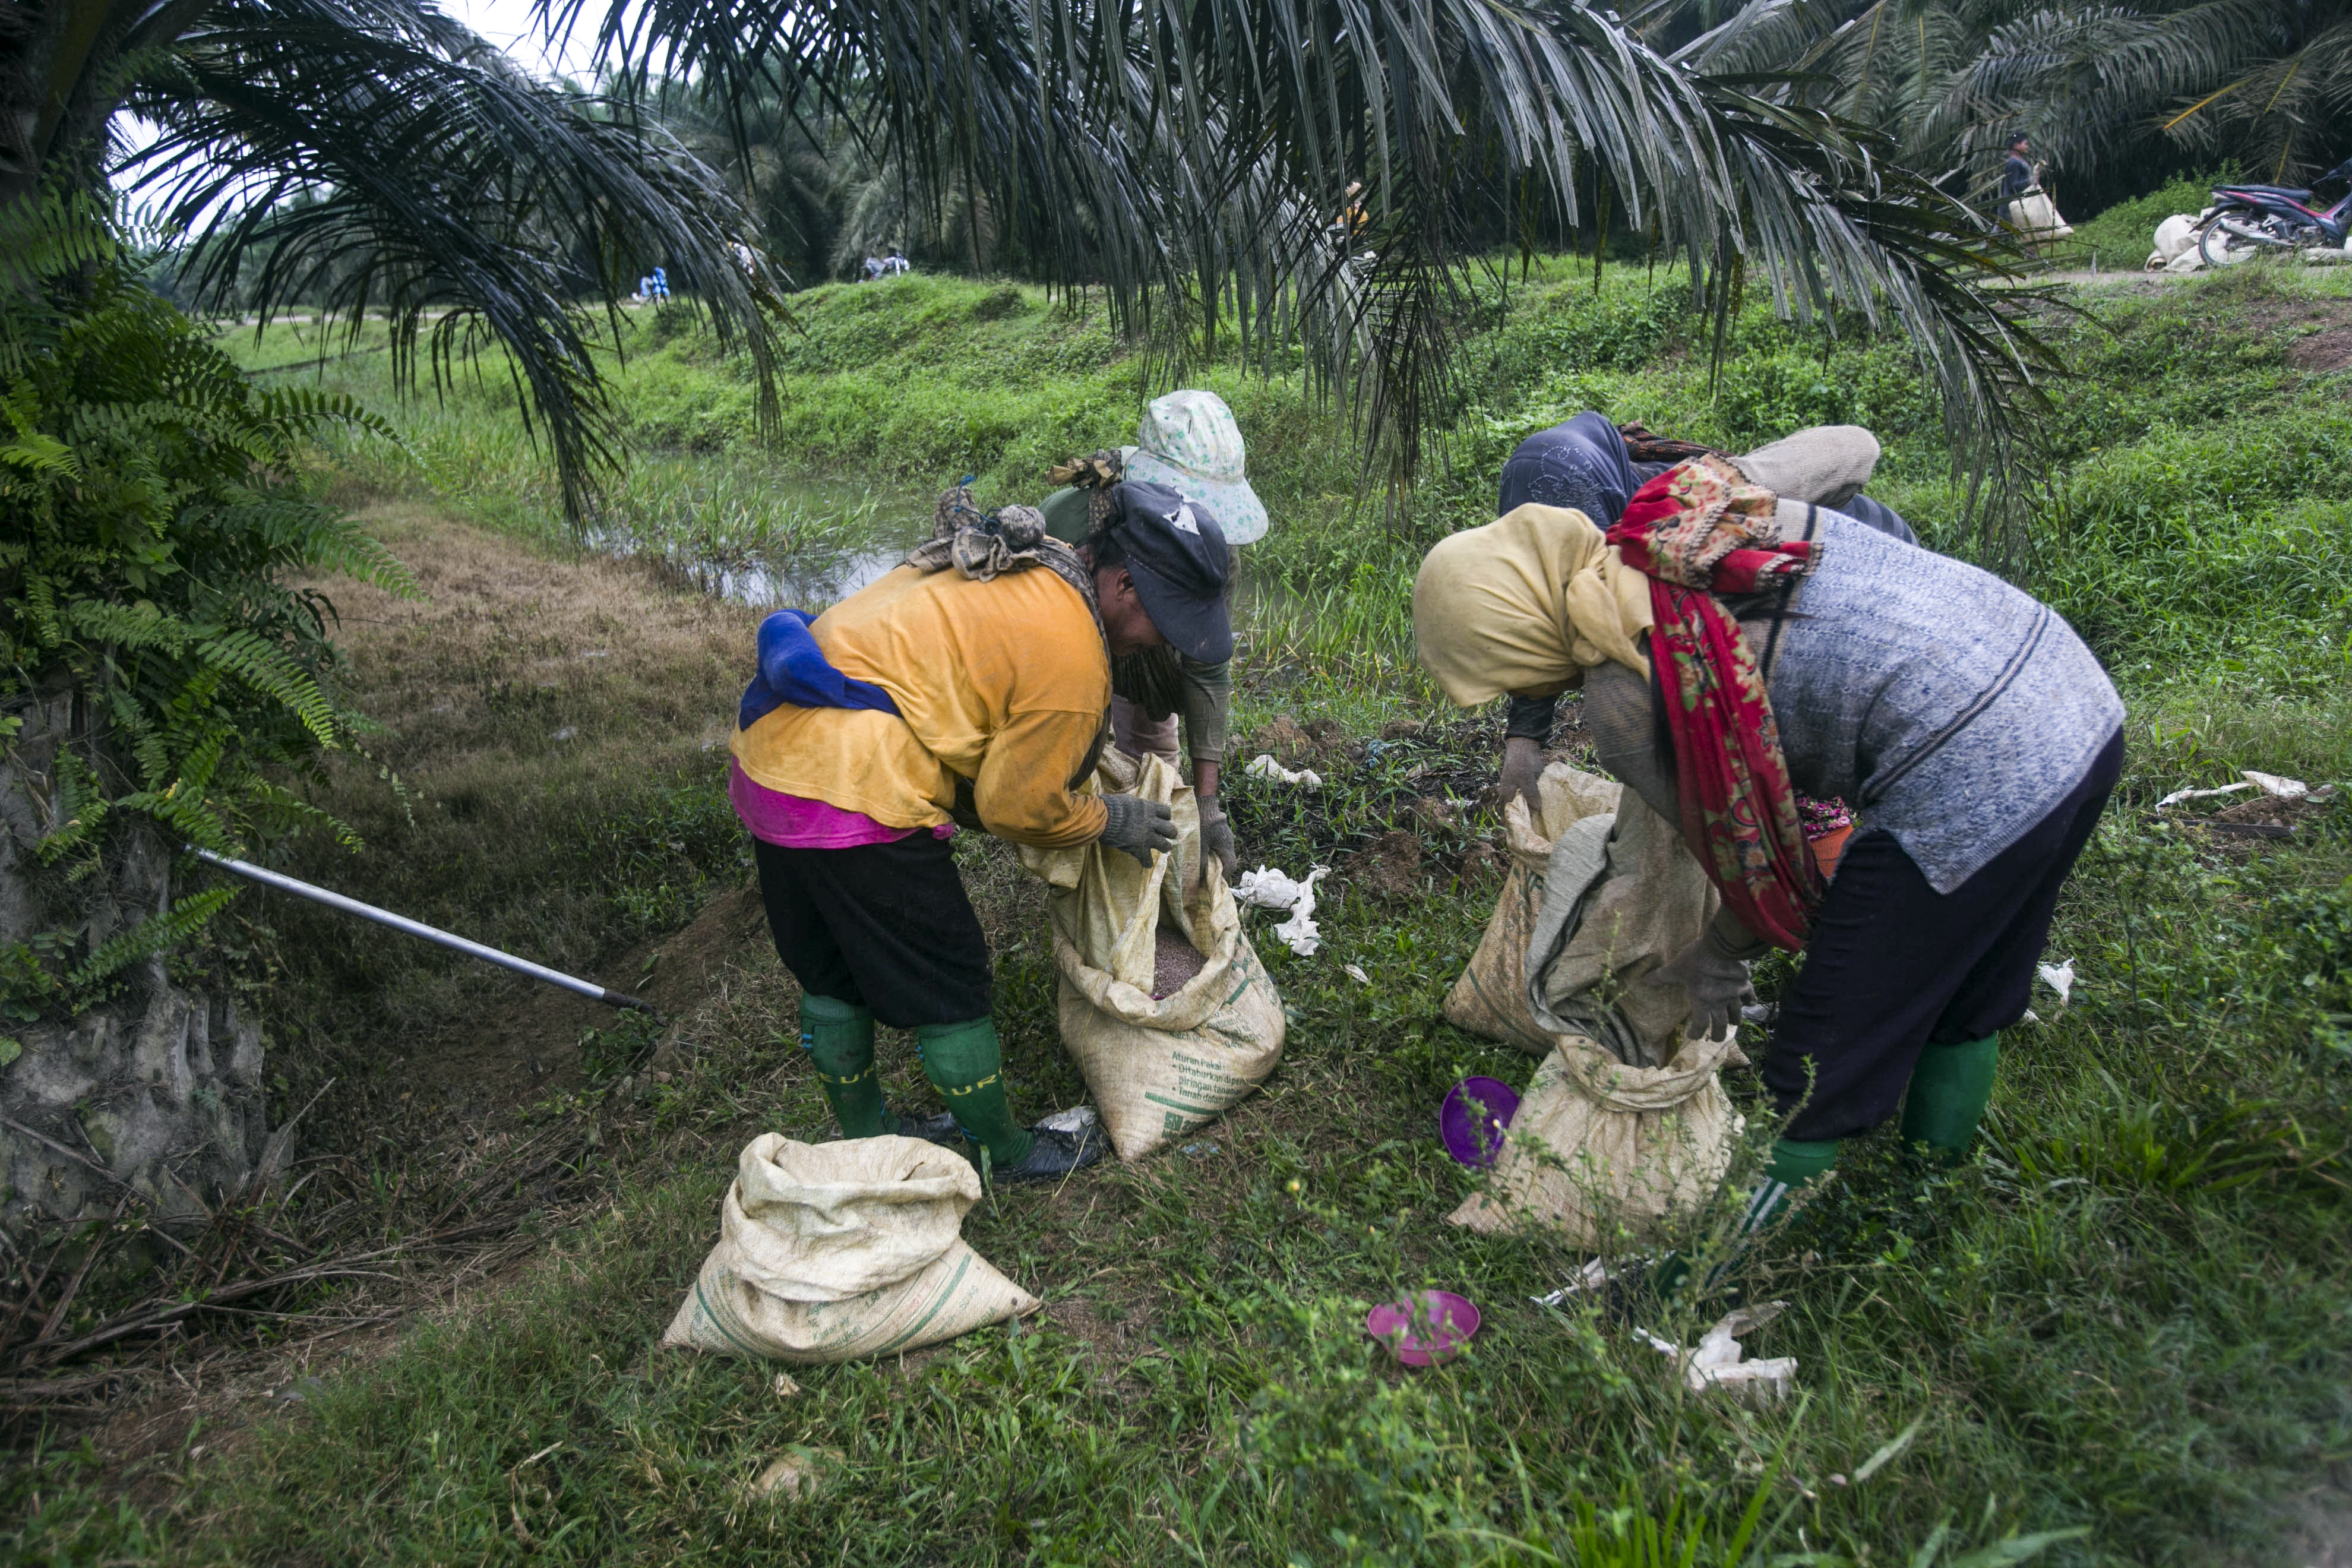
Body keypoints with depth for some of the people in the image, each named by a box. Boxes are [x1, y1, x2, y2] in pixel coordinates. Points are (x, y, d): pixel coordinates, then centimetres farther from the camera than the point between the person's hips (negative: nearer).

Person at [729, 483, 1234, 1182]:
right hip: (850, 798, -10)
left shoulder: (1018, 559, 11)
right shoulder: (1070, 659, -15)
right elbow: (1016, 807, -7)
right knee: (947, 987, 10)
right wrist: (1112, 821, 10)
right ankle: (1003, 1151, 29)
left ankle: (864, 1132, 44)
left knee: (834, 974, 25)